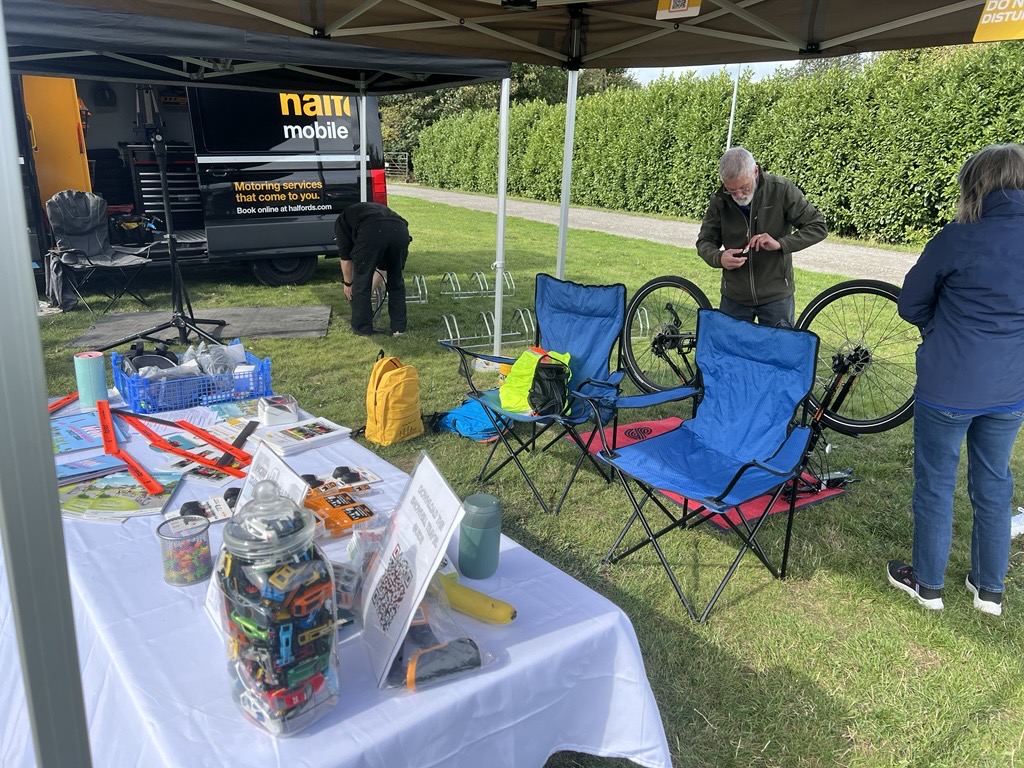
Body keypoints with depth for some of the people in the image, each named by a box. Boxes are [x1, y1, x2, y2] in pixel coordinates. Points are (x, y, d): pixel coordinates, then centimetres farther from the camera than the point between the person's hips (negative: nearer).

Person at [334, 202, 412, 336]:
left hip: (371, 232, -4)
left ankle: (362, 328, 24)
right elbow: (382, 263, 46)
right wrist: (372, 288, 55)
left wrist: (348, 283, 41)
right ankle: (398, 327, 27)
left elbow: (345, 256, 27)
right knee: (396, 281, 24)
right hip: (399, 229, 4)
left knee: (361, 282, 16)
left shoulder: (342, 220, 32)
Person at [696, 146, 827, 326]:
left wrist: (779, 244, -24)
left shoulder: (782, 190, -11)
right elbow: (704, 241, 3)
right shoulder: (719, 200, -5)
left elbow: (819, 227, -9)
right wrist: (719, 258, -20)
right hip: (734, 297, 2)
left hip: (776, 297, -2)